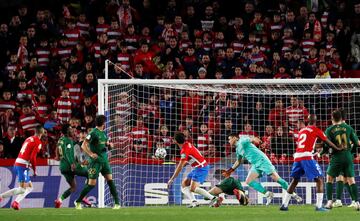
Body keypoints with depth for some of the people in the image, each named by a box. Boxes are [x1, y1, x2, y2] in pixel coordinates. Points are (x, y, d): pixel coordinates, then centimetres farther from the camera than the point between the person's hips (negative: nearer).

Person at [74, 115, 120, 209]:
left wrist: (109, 144, 5)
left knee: (110, 180, -2)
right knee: (91, 184, -5)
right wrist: (90, 154, -30)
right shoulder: (93, 133, -12)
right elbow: (83, 145, -16)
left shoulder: (103, 133, 11)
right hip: (95, 161, -7)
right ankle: (78, 202, 11)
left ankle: (117, 202, -1)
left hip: (104, 160, 7)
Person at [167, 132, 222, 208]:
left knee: (193, 189, -21)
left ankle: (214, 198, -24)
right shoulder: (187, 144, 8)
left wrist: (172, 179, -12)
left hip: (201, 168, -10)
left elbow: (180, 167, -17)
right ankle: (193, 201, -10)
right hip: (197, 168, 10)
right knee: (184, 184, 9)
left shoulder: (185, 150, -18)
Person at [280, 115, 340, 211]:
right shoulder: (316, 130, 4)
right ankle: (319, 206, -12)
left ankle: (284, 205, 20)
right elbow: (328, 142, 6)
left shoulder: (301, 130, 21)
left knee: (295, 180, 20)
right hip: (307, 157, -6)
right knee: (319, 179, -1)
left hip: (297, 156, 6)